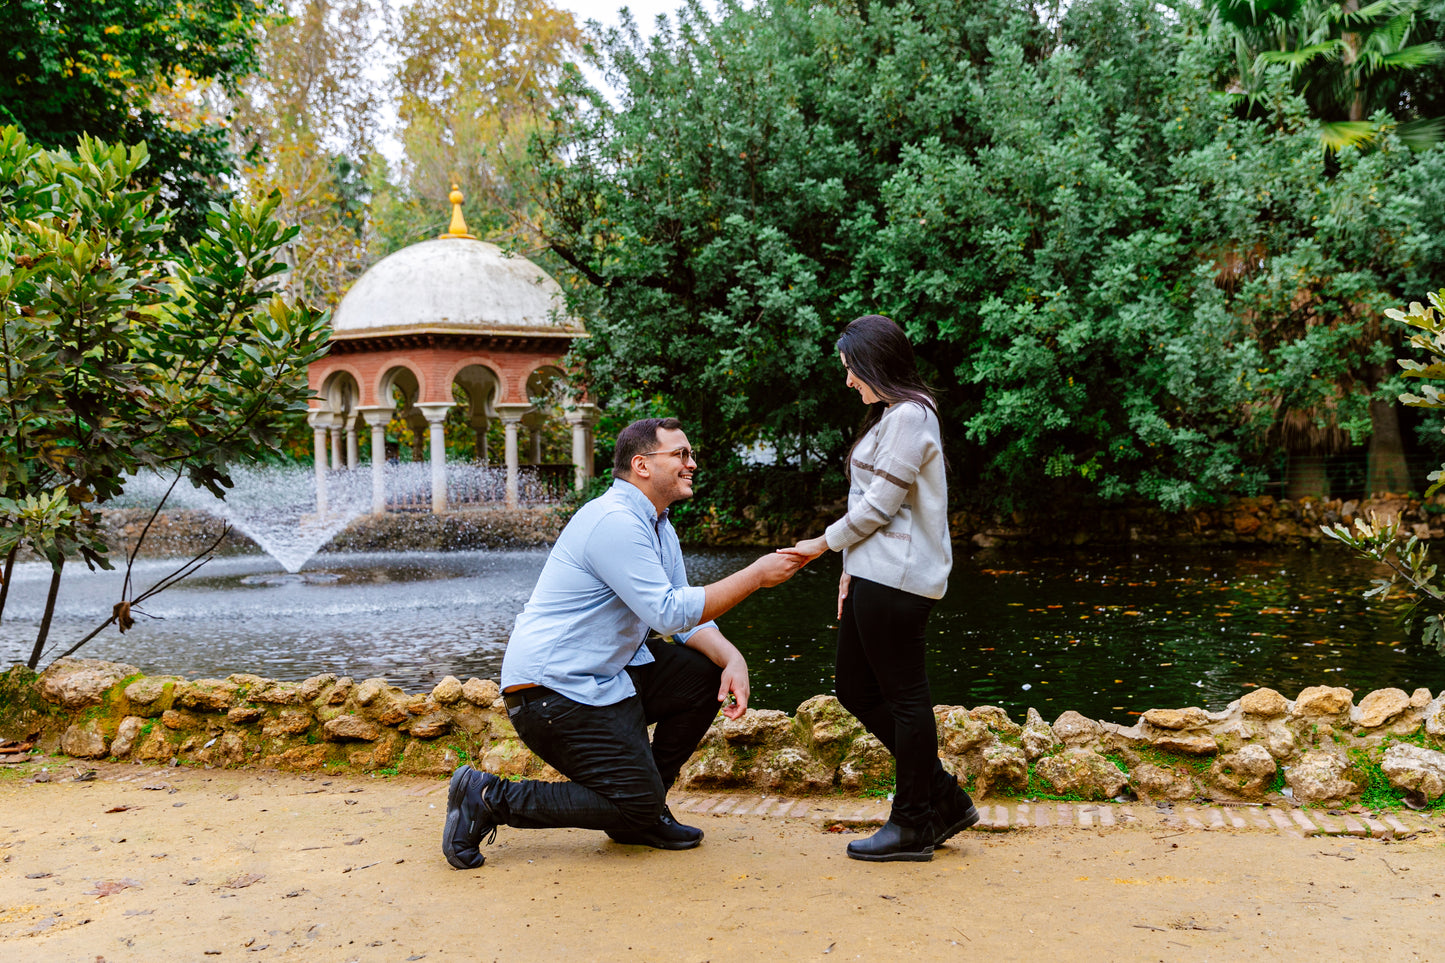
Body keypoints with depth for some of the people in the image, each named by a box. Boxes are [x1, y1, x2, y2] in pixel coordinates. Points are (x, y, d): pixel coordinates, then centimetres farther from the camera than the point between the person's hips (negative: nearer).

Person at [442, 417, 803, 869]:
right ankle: (489, 799, -2)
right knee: (637, 805, -9)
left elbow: (689, 616, 12)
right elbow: (668, 613, -25)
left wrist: (731, 658, -8)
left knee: (708, 675, 3)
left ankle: (643, 813, 13)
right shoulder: (615, 522, -20)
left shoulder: (657, 526, 14)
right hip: (552, 690, -10)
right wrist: (755, 576, -20)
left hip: (604, 676, 10)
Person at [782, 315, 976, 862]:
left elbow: (879, 505, -15)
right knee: (856, 689, 13)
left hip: (897, 578, -11)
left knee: (904, 696, -1)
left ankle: (913, 826, 10)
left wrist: (825, 544, -3)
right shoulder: (888, 416, 20)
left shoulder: (909, 417, -13)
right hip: (874, 574, 11)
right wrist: (852, 568, 11)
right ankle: (944, 799, 20)